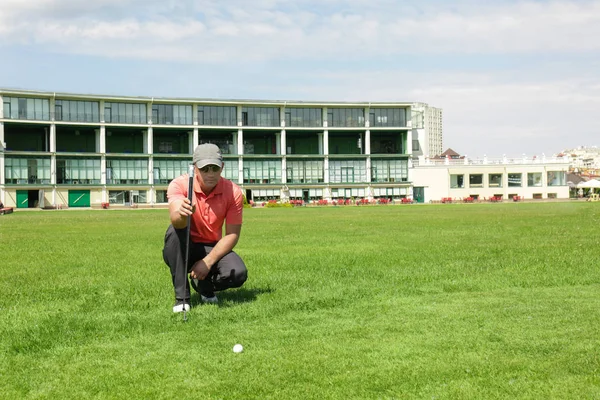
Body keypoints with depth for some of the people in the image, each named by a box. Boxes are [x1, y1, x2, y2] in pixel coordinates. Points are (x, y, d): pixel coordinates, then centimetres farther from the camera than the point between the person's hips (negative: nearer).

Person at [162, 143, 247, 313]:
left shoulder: (233, 192, -13)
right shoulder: (179, 184, -18)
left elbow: (232, 234, -11)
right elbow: (175, 220, -37)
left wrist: (208, 262, -22)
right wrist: (182, 214, -62)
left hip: (212, 249, 1)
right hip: (184, 249, -1)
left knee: (238, 274, -28)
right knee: (174, 230, -35)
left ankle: (203, 283, 8)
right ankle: (182, 296, -24)